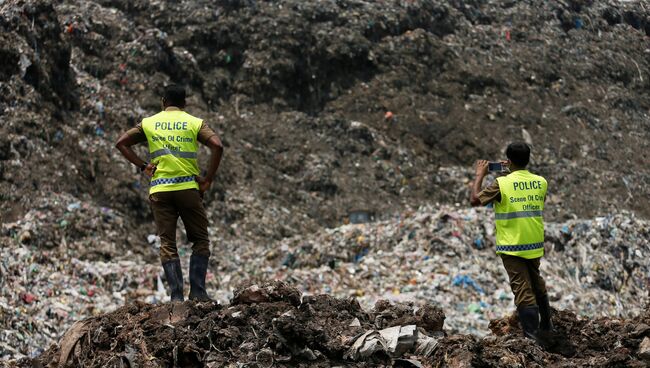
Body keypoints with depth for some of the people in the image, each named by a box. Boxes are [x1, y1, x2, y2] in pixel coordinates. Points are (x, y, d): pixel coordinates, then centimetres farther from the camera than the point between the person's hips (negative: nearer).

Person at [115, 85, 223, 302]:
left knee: (167, 244, 5)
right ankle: (197, 292, 1)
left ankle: (176, 296, -1)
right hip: (188, 187, -1)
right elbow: (217, 146, -10)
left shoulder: (149, 123, 10)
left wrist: (142, 166, 6)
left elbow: (121, 143, 7)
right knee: (200, 241, 10)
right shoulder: (194, 123, 4)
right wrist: (208, 179, -4)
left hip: (159, 189, 2)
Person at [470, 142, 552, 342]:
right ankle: (546, 325, 36)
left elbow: (475, 199, -6)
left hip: (512, 246, -5)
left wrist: (480, 175, 7)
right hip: (535, 245, 5)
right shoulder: (540, 182, -1)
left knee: (523, 290, -3)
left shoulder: (502, 184, -15)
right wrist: (515, 171, 23)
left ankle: (532, 335, -3)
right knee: (537, 285, 23)